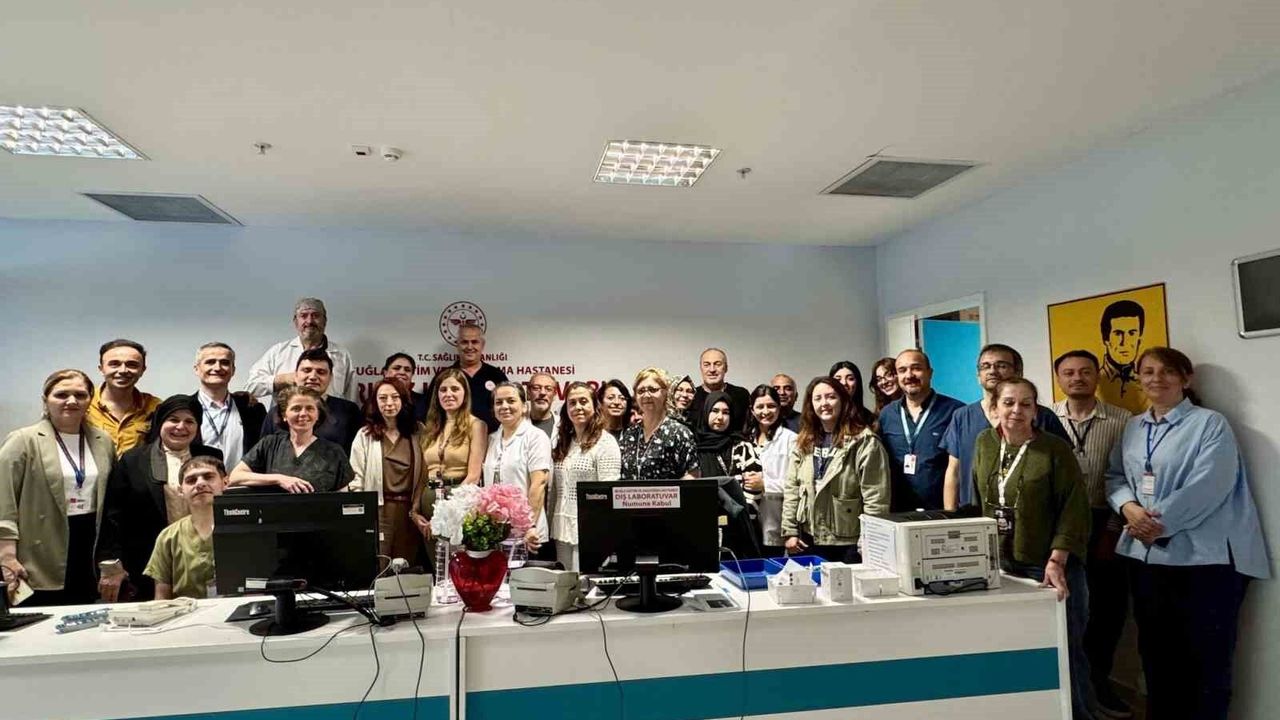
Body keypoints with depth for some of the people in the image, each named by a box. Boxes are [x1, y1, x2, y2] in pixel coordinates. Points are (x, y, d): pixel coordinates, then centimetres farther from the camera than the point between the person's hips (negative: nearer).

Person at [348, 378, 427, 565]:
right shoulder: (365, 435, 3)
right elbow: (356, 479, 0)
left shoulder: (418, 432, 8)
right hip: (378, 510, -2)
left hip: (410, 511, 2)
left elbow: (425, 473, 9)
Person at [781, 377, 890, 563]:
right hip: (809, 540, 5)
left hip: (849, 544, -5)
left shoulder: (864, 442, -11)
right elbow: (791, 489, 7)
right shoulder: (804, 442, 8)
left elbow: (876, 498, -13)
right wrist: (789, 531, 1)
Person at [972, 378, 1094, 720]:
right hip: (1000, 563, 5)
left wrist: (1057, 560, -19)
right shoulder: (984, 443, 5)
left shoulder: (1055, 448, -9)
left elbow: (1073, 508, -11)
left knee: (1063, 650, 6)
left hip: (1048, 566, -4)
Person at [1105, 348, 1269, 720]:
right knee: (1156, 651, 17)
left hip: (1204, 556, -5)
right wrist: (1129, 508, -10)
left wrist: (1160, 522, -18)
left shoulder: (1210, 423, -7)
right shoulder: (1133, 428, 12)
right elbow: (1115, 477, 10)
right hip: (1146, 554, 6)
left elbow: (1208, 486, -17)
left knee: (1207, 657, 5)